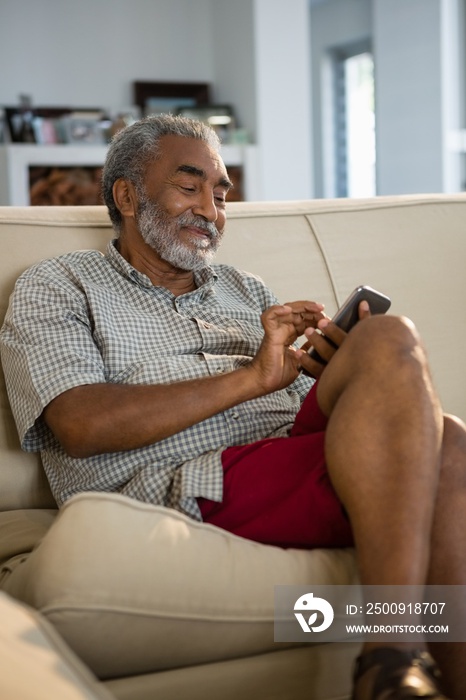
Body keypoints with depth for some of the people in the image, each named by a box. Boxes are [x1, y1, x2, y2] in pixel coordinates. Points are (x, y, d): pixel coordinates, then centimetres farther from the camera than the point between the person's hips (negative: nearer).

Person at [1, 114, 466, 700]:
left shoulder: (244, 289, 31)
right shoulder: (55, 288, 14)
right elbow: (82, 425, -6)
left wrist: (346, 366, -4)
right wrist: (251, 377, -8)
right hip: (193, 489, -5)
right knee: (390, 341, -26)